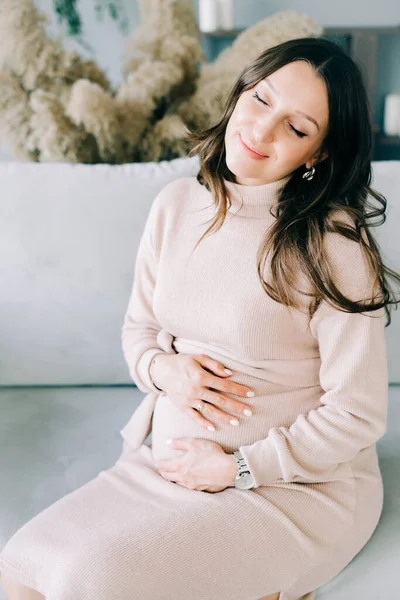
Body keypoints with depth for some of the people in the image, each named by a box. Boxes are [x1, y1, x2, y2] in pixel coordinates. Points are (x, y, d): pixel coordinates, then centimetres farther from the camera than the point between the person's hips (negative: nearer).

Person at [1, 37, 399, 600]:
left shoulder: (333, 243, -17)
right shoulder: (176, 204, 1)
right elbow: (138, 327, 12)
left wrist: (238, 468, -12)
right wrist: (163, 369, -10)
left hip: (297, 485, -6)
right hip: (171, 461, 6)